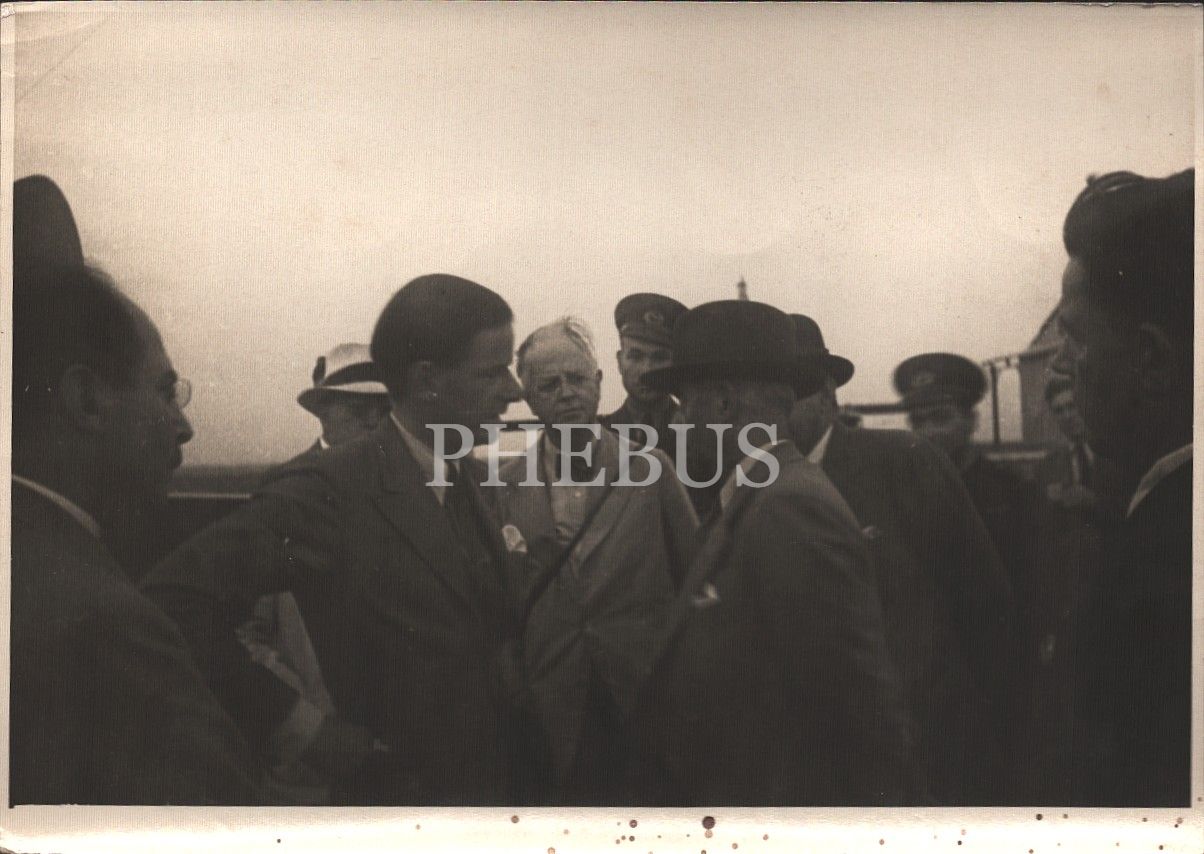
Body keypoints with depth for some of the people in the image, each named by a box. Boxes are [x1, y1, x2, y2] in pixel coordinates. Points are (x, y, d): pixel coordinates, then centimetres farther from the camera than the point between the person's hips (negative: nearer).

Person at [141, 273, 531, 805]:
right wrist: (301, 727, -20)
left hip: (499, 783, 7)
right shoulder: (329, 491, -19)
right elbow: (178, 599, -25)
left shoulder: (466, 479, 4)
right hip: (398, 799, -7)